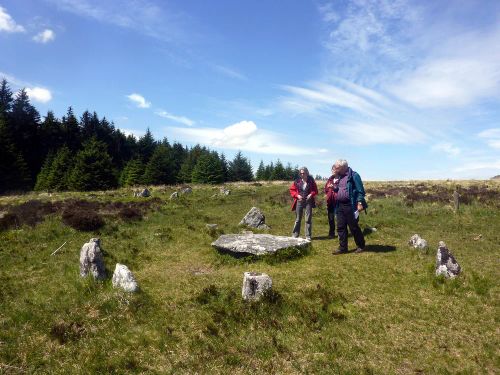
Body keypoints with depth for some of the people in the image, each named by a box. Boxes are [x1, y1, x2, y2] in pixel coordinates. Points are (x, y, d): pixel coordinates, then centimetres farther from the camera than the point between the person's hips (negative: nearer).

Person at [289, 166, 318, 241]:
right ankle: (295, 235, 17)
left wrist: (311, 194, -12)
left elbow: (315, 190, 7)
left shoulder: (311, 181, 0)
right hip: (299, 201, 1)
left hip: (308, 202, -1)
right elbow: (292, 190, 6)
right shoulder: (297, 181, 0)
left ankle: (308, 236, 9)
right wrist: (297, 195, -9)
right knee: (298, 219, 8)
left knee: (308, 219, 1)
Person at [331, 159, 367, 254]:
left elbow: (360, 190, -11)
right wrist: (334, 187, 4)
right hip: (340, 206, 8)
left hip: (350, 206, -8)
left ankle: (361, 246, 20)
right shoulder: (340, 177, 15)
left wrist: (360, 203, -18)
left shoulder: (353, 175, -9)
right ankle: (343, 248, 15)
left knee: (353, 227, 3)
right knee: (341, 228, 7)